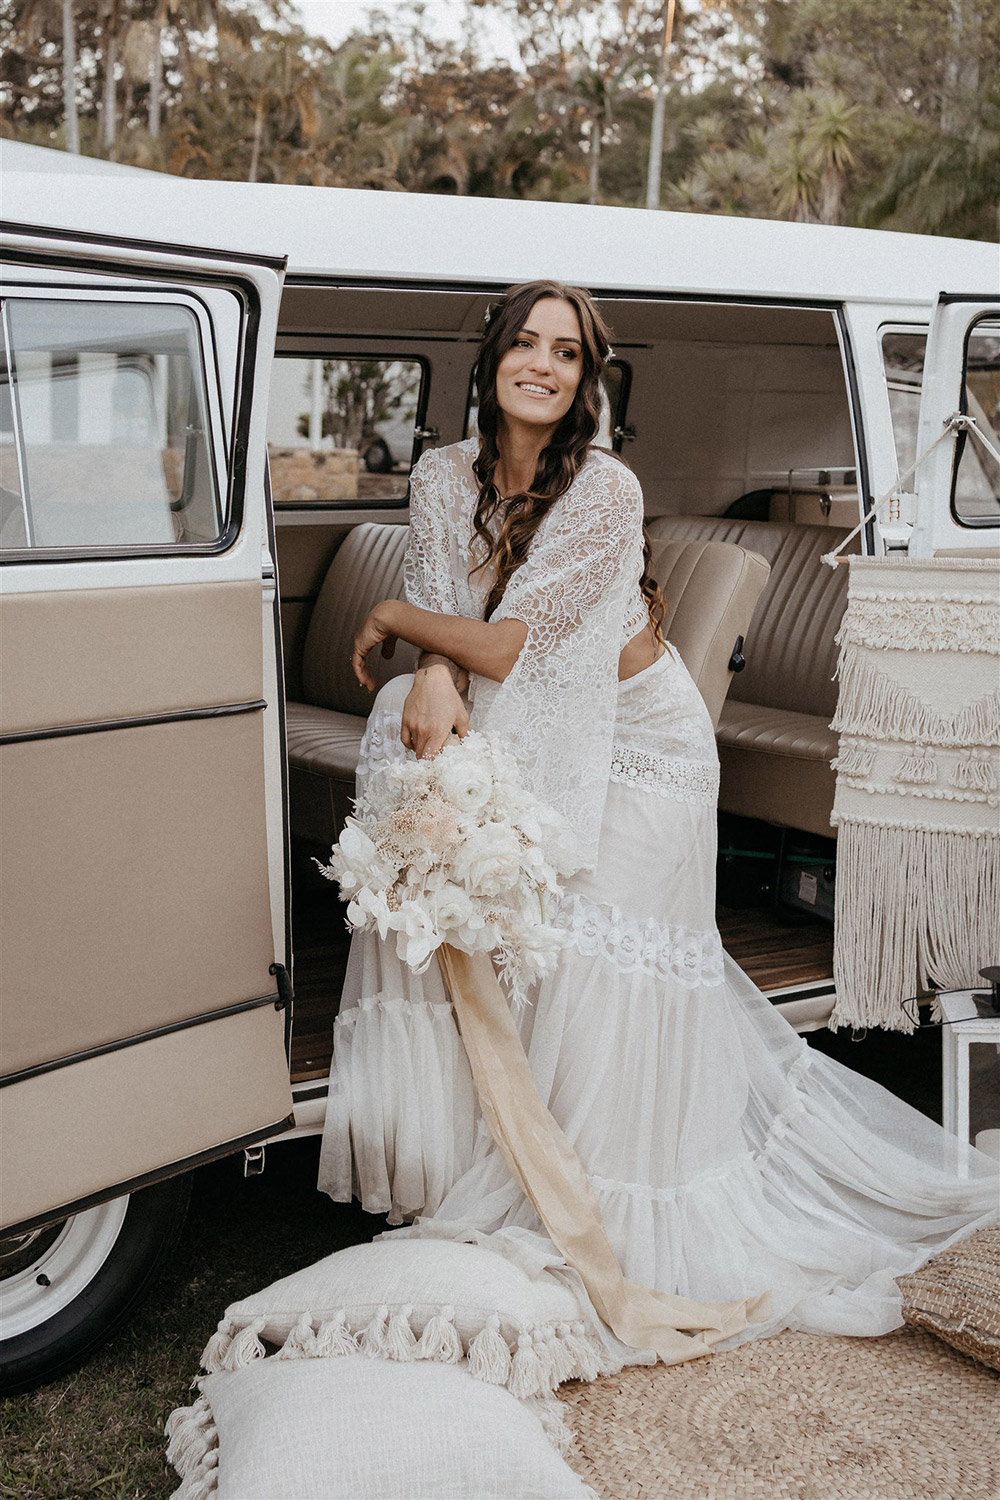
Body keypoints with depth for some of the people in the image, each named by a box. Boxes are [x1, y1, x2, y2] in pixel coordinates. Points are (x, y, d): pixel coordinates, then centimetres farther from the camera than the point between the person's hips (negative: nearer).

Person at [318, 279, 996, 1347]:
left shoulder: (605, 491, -24)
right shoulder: (443, 476, -5)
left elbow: (508, 645, -26)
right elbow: (444, 620, -8)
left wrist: (390, 617, -13)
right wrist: (432, 678, -31)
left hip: (638, 748, -6)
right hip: (531, 740, 6)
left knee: (599, 967, -10)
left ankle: (610, 1217, 12)